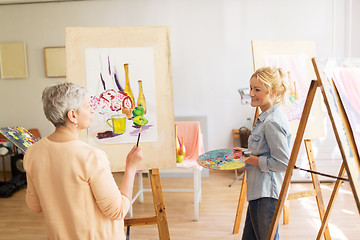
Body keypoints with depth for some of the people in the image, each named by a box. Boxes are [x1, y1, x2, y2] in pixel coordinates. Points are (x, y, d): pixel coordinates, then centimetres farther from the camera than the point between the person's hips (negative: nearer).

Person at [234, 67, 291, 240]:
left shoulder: (273, 122, -21)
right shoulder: (266, 117, 11)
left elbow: (282, 162, -22)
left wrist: (254, 160, -14)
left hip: (267, 195, -10)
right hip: (260, 193, 11)